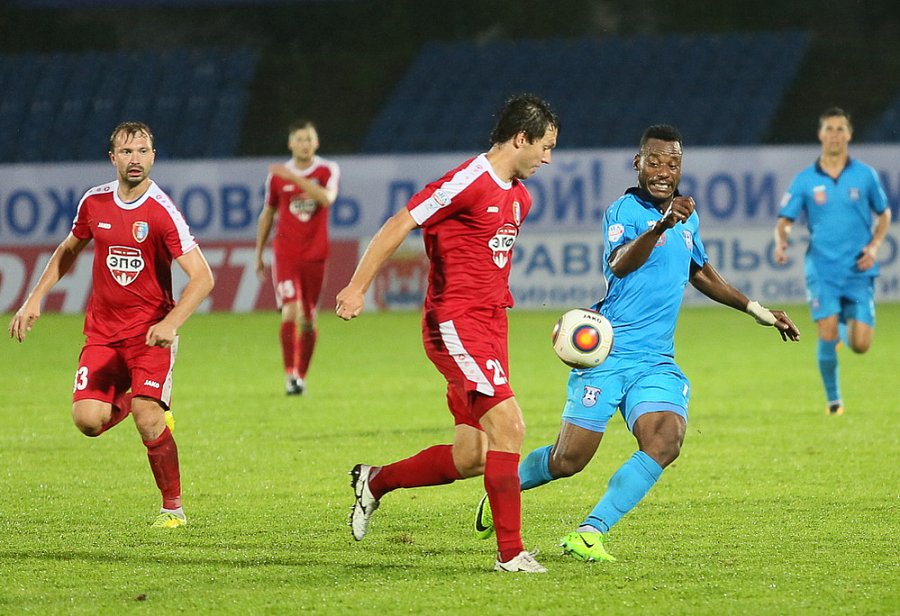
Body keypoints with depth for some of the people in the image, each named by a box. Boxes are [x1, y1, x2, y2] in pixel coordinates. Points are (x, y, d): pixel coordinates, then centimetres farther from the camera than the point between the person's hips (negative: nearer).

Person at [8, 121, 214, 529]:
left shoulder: (162, 212, -13)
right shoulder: (94, 202, 1)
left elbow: (202, 277, -16)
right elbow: (68, 250, 20)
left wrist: (171, 323, -30)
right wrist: (35, 298, 12)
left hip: (151, 333, -4)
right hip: (102, 333, 4)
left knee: (149, 422, -18)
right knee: (87, 419, -11)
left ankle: (173, 508, 1)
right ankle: (127, 402, 25)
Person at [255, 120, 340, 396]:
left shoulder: (328, 170, 0)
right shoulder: (277, 176, 4)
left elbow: (327, 198, -21)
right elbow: (267, 214, 15)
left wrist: (294, 178, -28)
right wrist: (258, 254, 16)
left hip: (316, 255, 1)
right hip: (285, 255, -1)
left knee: (309, 318, 5)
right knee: (291, 311, -17)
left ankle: (301, 376, 17)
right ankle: (290, 375, -18)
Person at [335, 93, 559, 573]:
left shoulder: (519, 197, 15)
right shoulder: (467, 183, -14)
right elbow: (398, 226, -14)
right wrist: (358, 287, -18)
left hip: (489, 326, 9)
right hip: (455, 323, -9)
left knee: (469, 459, 7)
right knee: (508, 426, -19)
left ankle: (375, 482, 29)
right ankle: (510, 552, -15)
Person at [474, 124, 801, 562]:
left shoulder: (687, 217, 14)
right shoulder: (625, 210, -9)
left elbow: (702, 274, 33)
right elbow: (619, 263, -31)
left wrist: (755, 310, 35)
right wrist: (660, 226, -47)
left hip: (657, 362, 6)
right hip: (607, 356, -6)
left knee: (664, 444, -21)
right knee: (568, 460, -3)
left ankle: (589, 534, -18)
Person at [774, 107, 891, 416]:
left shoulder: (865, 175, 3)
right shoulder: (805, 180, 2)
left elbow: (884, 214, 15)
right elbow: (785, 220, 4)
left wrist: (874, 246, -2)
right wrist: (781, 241, -18)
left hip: (858, 271, 0)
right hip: (822, 271, 0)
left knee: (860, 345, -5)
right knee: (827, 338, -13)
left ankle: (846, 327, 32)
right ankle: (833, 399, 7)